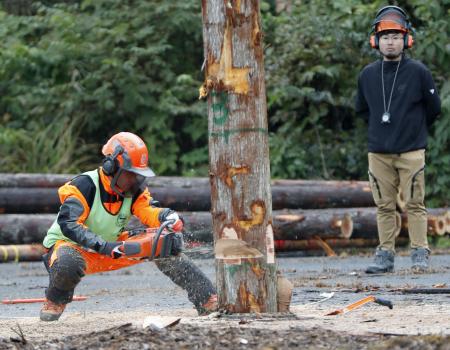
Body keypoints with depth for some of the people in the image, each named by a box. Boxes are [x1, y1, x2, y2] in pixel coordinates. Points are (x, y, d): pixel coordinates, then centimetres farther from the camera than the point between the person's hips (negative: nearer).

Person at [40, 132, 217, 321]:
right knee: (68, 263, -43)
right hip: (71, 246, -6)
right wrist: (104, 246, -45)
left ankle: (207, 299, 0)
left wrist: (167, 217, -43)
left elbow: (148, 211, -19)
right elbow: (69, 224, -35)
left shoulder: (135, 190, -5)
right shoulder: (84, 186, -25)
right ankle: (55, 301, -9)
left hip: (111, 245, 6)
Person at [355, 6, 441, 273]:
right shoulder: (367, 75, 6)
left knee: (415, 204, -4)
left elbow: (433, 108, 7)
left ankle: (420, 253, 1)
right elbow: (362, 109, 21)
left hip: (411, 151, -3)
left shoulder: (418, 72, -3)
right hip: (379, 153, 3)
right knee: (384, 206, 4)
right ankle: (385, 255, 8)